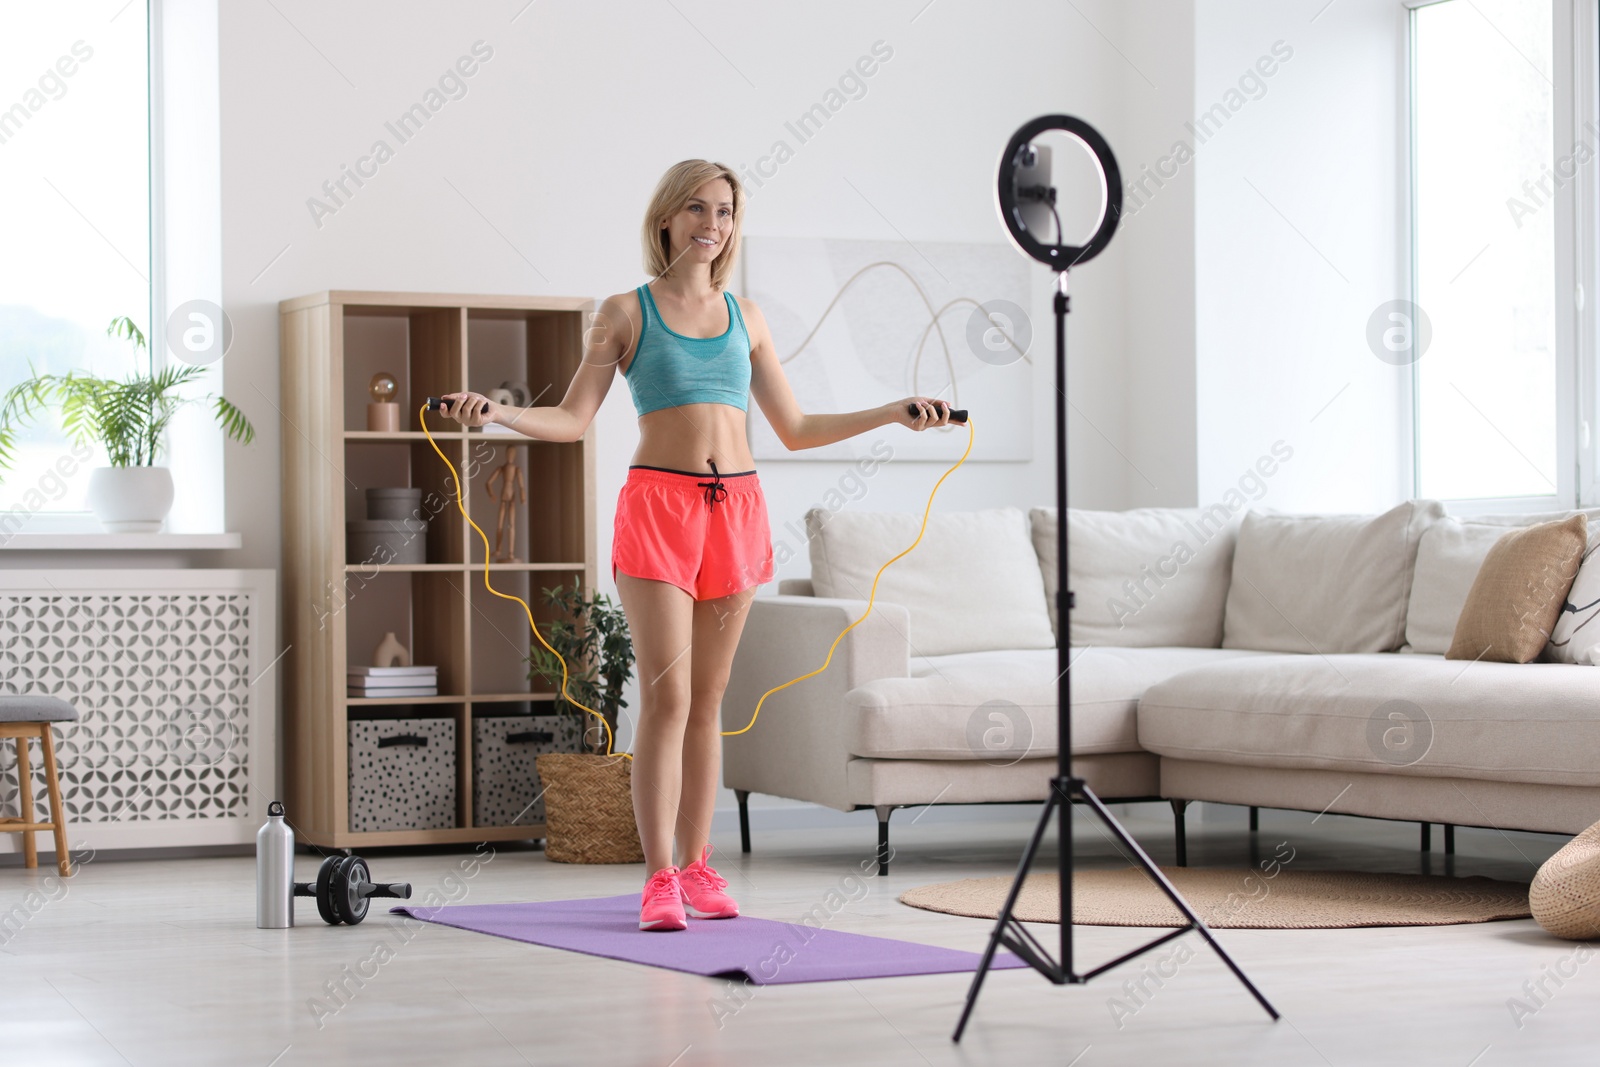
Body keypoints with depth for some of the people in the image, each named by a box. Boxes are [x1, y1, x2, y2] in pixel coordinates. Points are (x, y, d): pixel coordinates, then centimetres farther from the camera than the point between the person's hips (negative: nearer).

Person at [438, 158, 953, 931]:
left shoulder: (745, 317, 14)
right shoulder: (627, 311, 4)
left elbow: (795, 430, 18)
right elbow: (572, 419, -1)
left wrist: (891, 413, 14)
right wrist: (494, 411, -17)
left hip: (735, 507, 4)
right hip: (658, 502, -4)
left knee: (708, 696, 7)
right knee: (666, 696, -9)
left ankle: (695, 866, 14)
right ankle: (659, 877, -7)